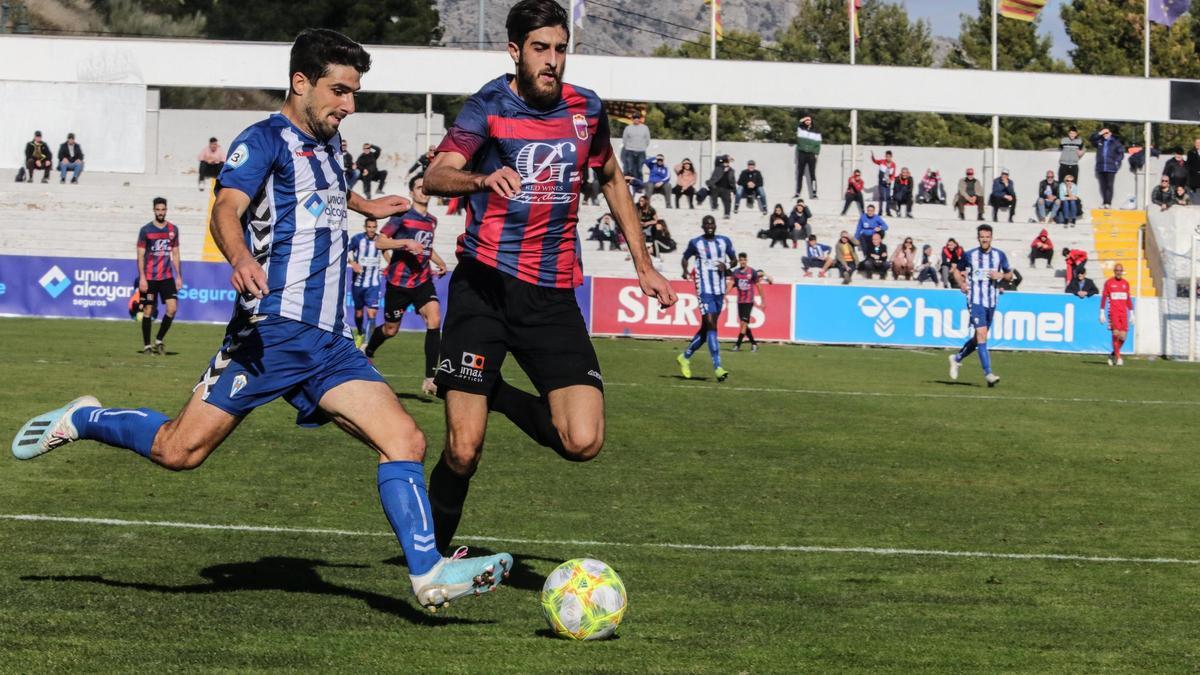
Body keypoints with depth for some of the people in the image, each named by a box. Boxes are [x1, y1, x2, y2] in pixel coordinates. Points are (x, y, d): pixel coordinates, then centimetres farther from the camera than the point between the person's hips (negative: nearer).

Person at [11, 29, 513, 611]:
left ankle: (429, 574, -13)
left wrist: (365, 207, 57)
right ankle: (81, 420, 17)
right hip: (272, 332, -7)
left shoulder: (327, 146, 22)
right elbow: (227, 209, -22)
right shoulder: (265, 140, -3)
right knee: (179, 450, -8)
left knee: (405, 440, -10)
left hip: (329, 344, 7)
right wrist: (241, 259, -42)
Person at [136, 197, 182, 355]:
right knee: (148, 311, 0)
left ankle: (159, 340, 9)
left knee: (172, 308, -8)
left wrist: (178, 276, 9)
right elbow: (140, 255, -3)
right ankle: (146, 345, 10)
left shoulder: (173, 229, 8)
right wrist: (142, 278, -11)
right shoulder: (146, 230, -3)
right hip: (149, 278, -3)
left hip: (167, 277, 3)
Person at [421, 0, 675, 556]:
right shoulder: (489, 107, -5)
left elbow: (612, 180, 26)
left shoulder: (586, 109, 7)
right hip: (484, 285, -3)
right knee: (463, 450, -11)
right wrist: (483, 180, -41)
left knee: (582, 442, -13)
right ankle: (435, 552, 15)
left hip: (553, 295, 3)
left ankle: (499, 398, 16)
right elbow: (435, 177, -20)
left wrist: (643, 265, 23)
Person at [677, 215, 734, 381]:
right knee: (711, 326, -15)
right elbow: (685, 258, 13)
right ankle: (717, 367, -18)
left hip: (720, 291, 5)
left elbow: (734, 260, 14)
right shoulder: (695, 243, -2)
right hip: (704, 290, -5)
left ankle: (685, 357, 31)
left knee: (706, 328, 12)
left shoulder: (724, 241, 6)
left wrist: (727, 265, -8)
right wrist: (685, 270, -7)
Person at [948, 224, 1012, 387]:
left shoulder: (999, 255, 4)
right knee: (981, 334, -17)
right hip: (975, 300, -4)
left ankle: (957, 358, 37)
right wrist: (961, 283, -3)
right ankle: (988, 373, -20)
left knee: (979, 337, 12)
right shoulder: (969, 255, -1)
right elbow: (957, 270, 14)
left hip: (991, 301, 4)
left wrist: (1000, 276, -10)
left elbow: (1010, 275, 12)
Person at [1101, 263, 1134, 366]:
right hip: (1113, 313, -4)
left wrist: (1131, 314, 15)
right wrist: (1102, 313, -4)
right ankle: (1118, 357, -7)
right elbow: (1104, 298, 1)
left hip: (1124, 313, 4)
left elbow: (1129, 300, 17)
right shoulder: (1108, 283, 1)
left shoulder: (1126, 283, 13)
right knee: (1116, 334, -13)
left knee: (1122, 336, -1)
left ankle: (1113, 355, 17)